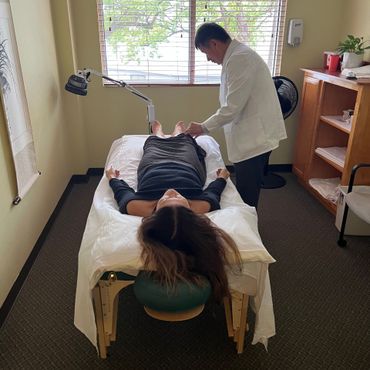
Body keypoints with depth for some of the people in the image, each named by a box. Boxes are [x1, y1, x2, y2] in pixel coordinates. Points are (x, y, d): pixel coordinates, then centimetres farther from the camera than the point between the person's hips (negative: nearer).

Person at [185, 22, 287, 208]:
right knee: (247, 194, 19)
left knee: (246, 198, 0)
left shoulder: (239, 58, -18)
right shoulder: (238, 55, 15)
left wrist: (203, 127, -8)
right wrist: (206, 126, 18)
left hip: (255, 137, -10)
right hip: (253, 135, 10)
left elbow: (233, 107, -20)